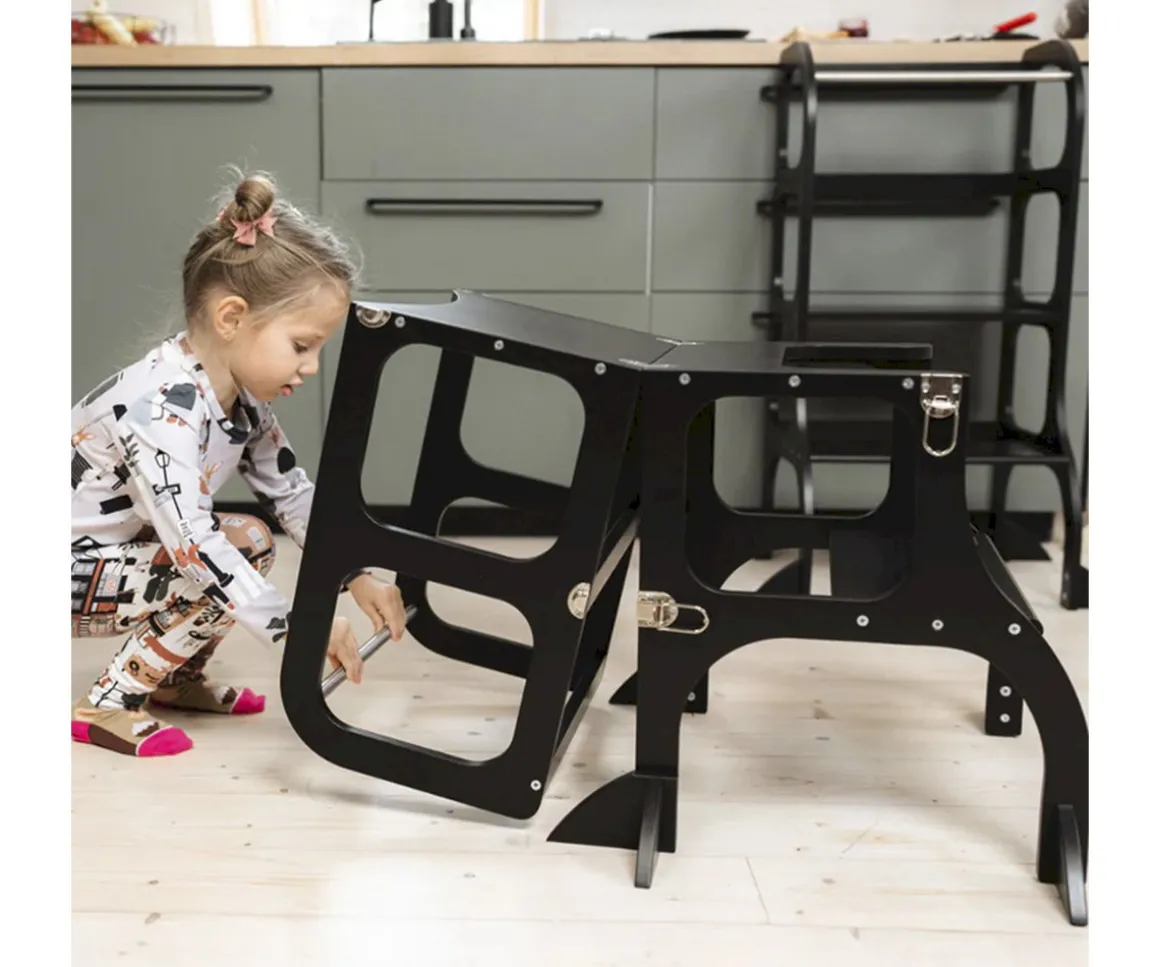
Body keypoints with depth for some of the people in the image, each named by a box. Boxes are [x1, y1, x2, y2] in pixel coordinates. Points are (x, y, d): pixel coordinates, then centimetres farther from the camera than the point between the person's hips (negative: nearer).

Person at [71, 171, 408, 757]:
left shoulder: (241, 397, -4)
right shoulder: (161, 408, -33)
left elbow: (292, 494, 6)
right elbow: (193, 543, -37)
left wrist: (357, 578, -3)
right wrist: (296, 628, -34)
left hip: (118, 554, 9)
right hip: (72, 572, -9)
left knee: (252, 539, 7)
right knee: (216, 576, -23)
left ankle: (174, 679, 18)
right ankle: (107, 707, -8)